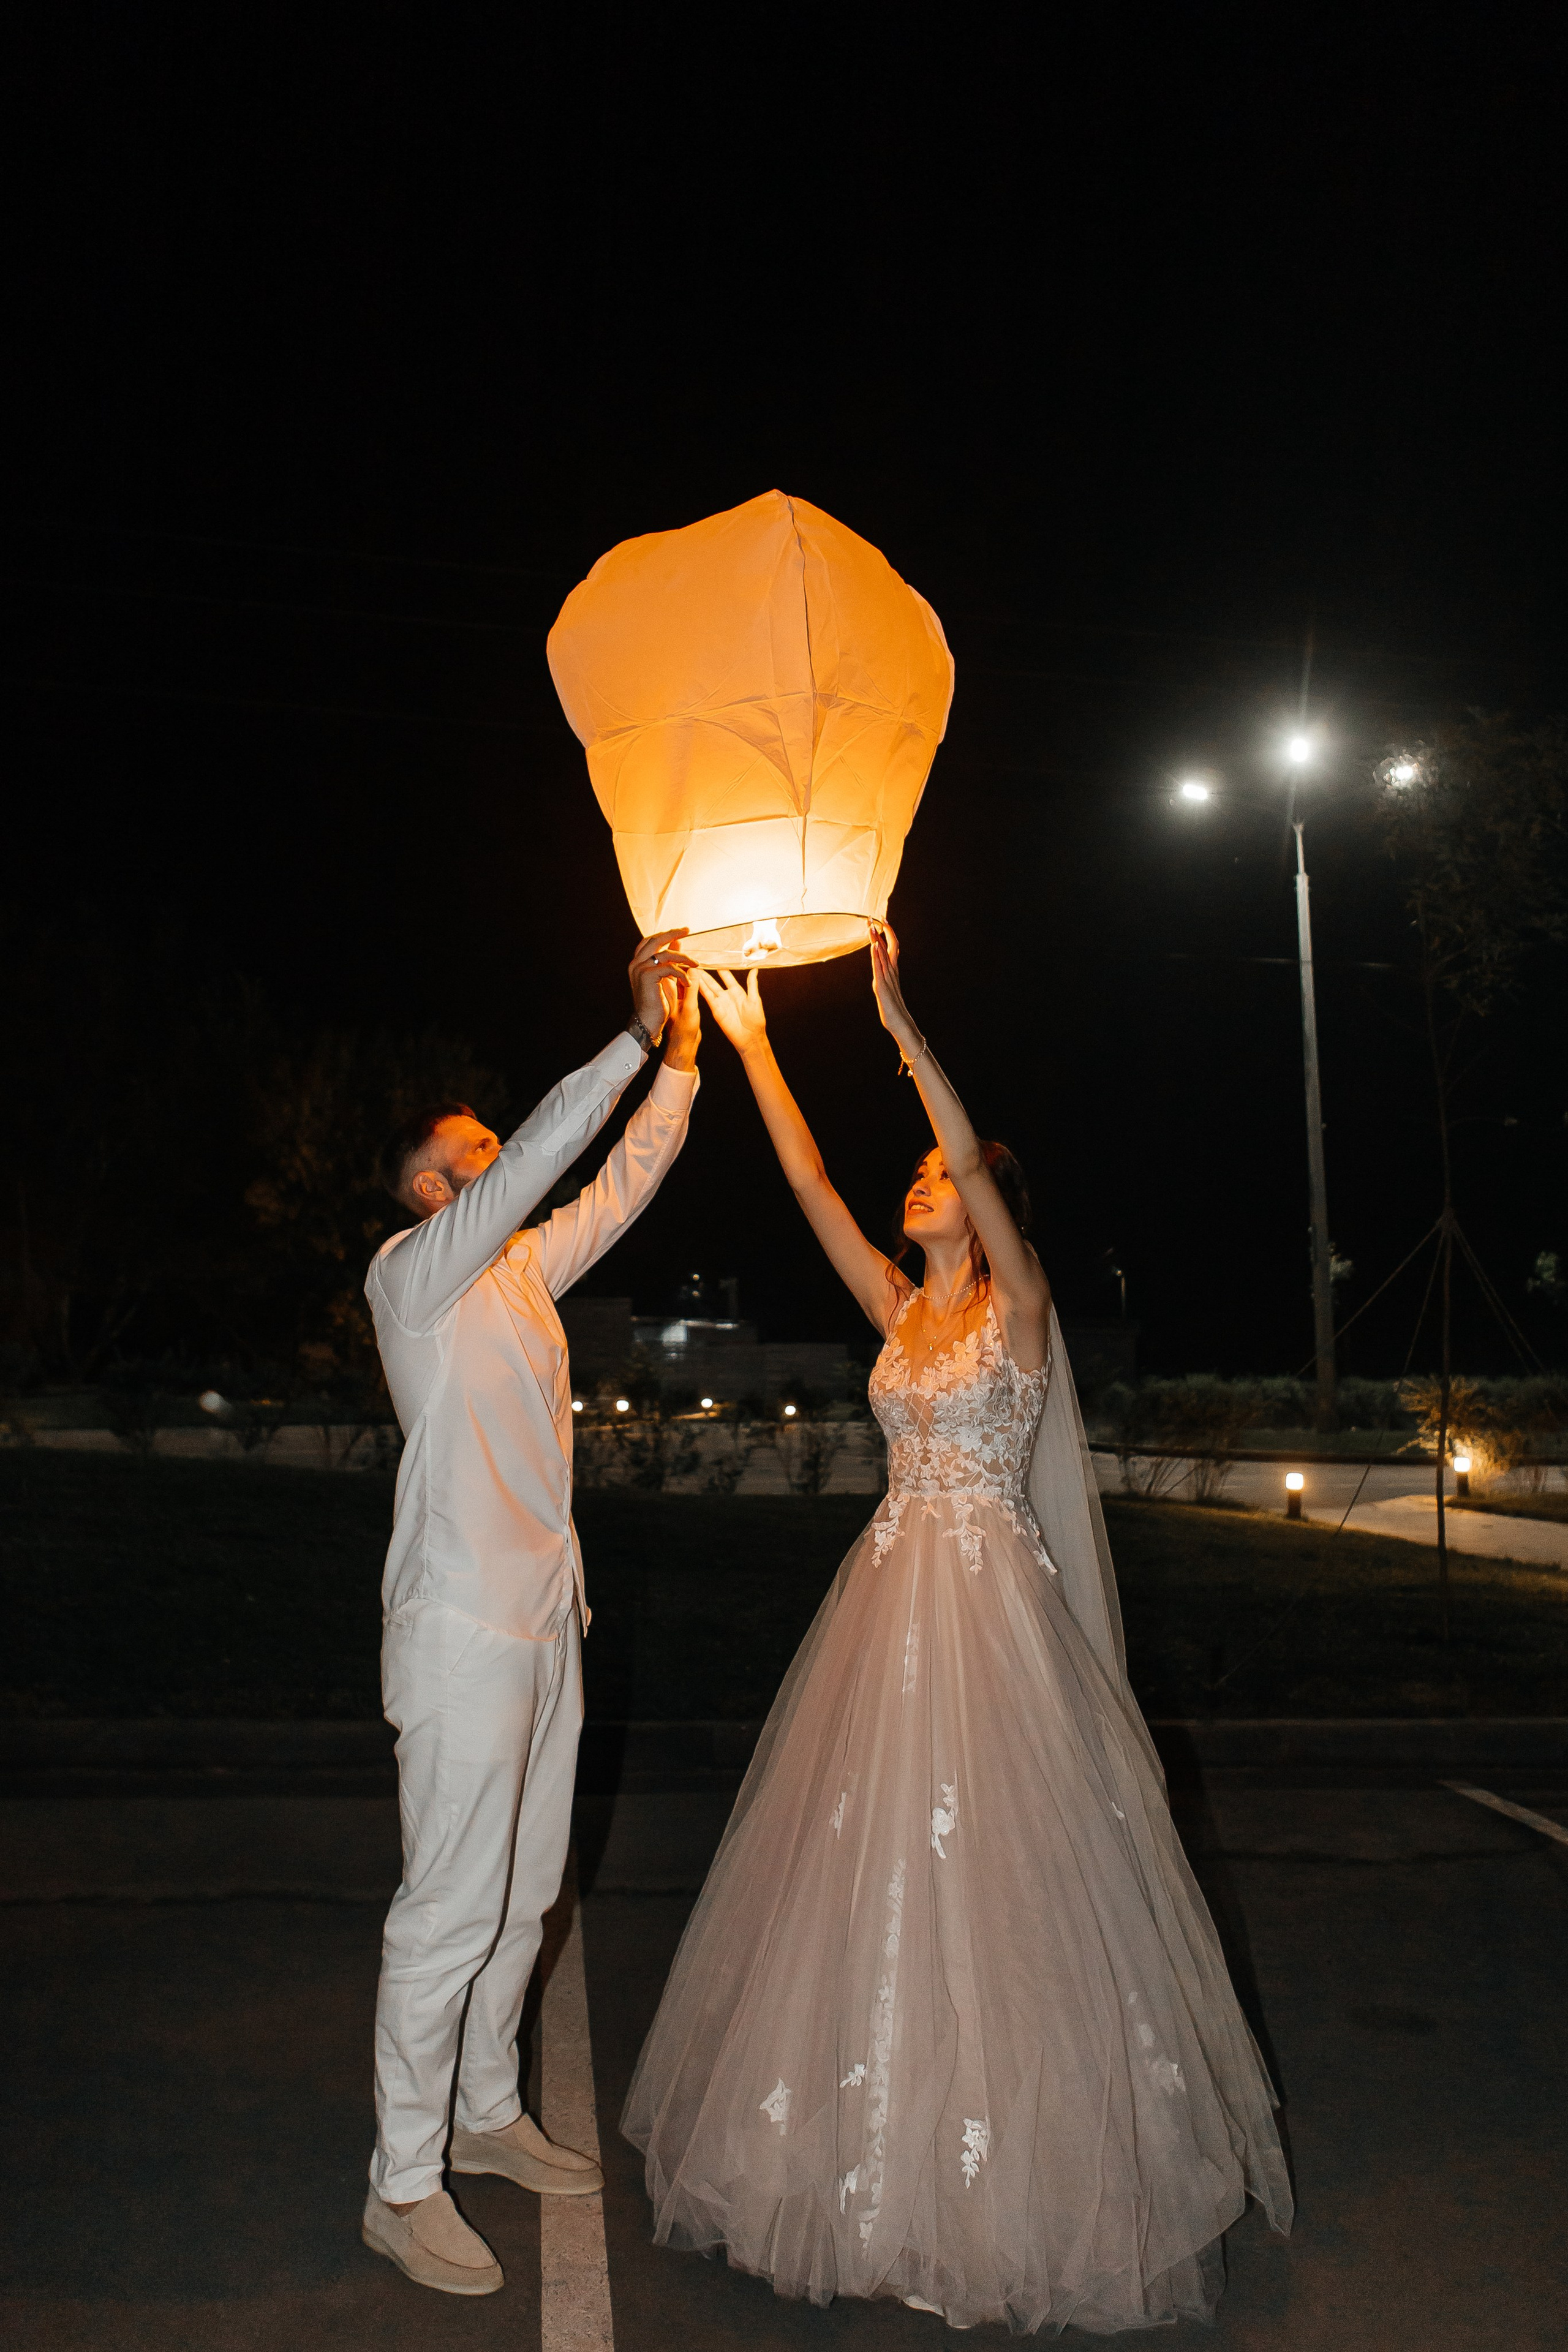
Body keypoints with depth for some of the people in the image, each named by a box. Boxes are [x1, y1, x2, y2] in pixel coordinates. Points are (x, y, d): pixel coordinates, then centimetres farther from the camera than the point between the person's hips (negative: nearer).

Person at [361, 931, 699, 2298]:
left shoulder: (524, 1274, 13)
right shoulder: (410, 1271, -9)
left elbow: (619, 1185, 15)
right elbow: (534, 1163, -22)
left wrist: (681, 1060, 6)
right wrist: (635, 1036, -22)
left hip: (546, 1622, 8)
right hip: (464, 1631, -8)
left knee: (526, 1893, 18)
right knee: (452, 1910, 0)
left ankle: (487, 2115, 35)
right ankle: (402, 2185, 16)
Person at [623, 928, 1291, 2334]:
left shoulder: (1019, 1303, -6)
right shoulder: (897, 1307, 10)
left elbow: (974, 1160, -21)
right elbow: (811, 1186, 4)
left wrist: (902, 1027, -27)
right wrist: (750, 1046, 0)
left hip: (990, 1597, -6)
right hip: (893, 1588, 6)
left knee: (990, 1858, 1)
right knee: (874, 1851, 12)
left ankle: (1013, 2154, 20)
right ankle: (883, 2124, 30)